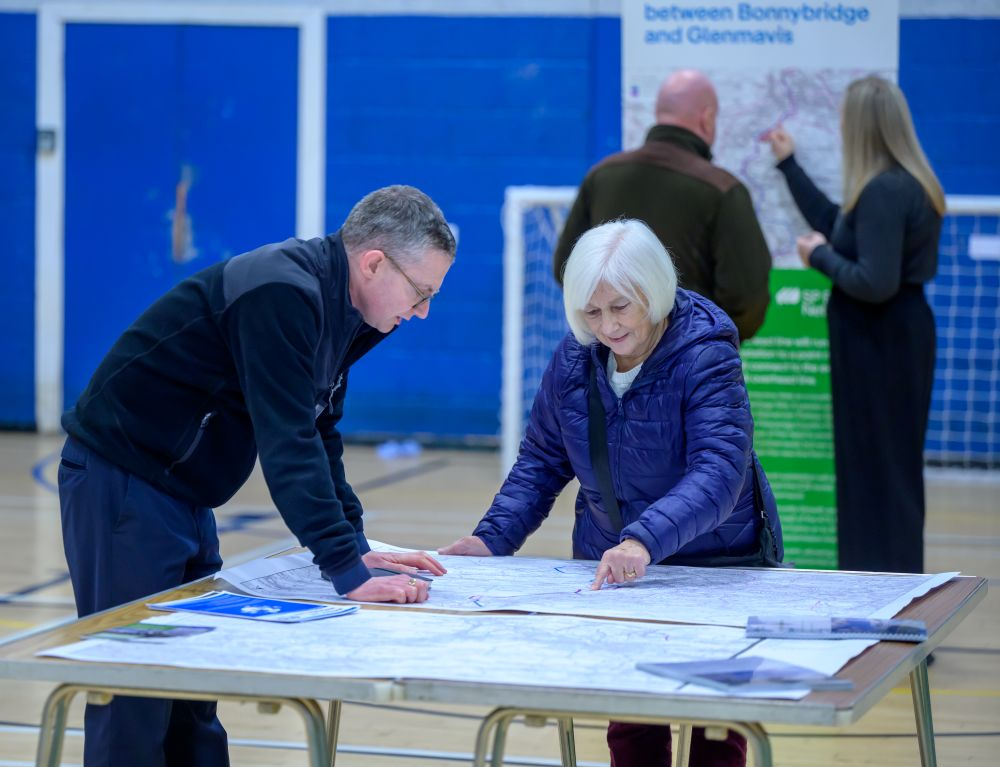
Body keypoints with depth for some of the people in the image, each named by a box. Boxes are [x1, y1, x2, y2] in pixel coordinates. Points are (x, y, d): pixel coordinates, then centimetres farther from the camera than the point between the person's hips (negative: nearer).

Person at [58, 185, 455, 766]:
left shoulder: (339, 308, 6)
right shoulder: (281, 296, -24)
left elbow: (319, 434, 13)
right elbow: (288, 444, -30)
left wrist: (356, 547, 5)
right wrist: (350, 574, -32)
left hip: (182, 494, 10)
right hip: (122, 481, -10)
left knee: (195, 695, 11)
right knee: (136, 706, -7)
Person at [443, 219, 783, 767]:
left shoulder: (705, 356, -21)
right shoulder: (574, 357, -5)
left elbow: (720, 469, -34)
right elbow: (542, 458, 7)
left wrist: (646, 539, -49)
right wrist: (494, 537, -8)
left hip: (717, 566, -4)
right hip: (611, 568, 4)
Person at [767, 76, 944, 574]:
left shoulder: (884, 191, -23)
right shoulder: (903, 183, 8)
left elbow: (875, 283, -28)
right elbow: (837, 226, 18)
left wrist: (820, 257, -13)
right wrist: (788, 164, 24)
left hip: (879, 342, -10)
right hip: (895, 334, 10)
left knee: (874, 467, -3)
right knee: (890, 465, 16)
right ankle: (891, 583, 24)